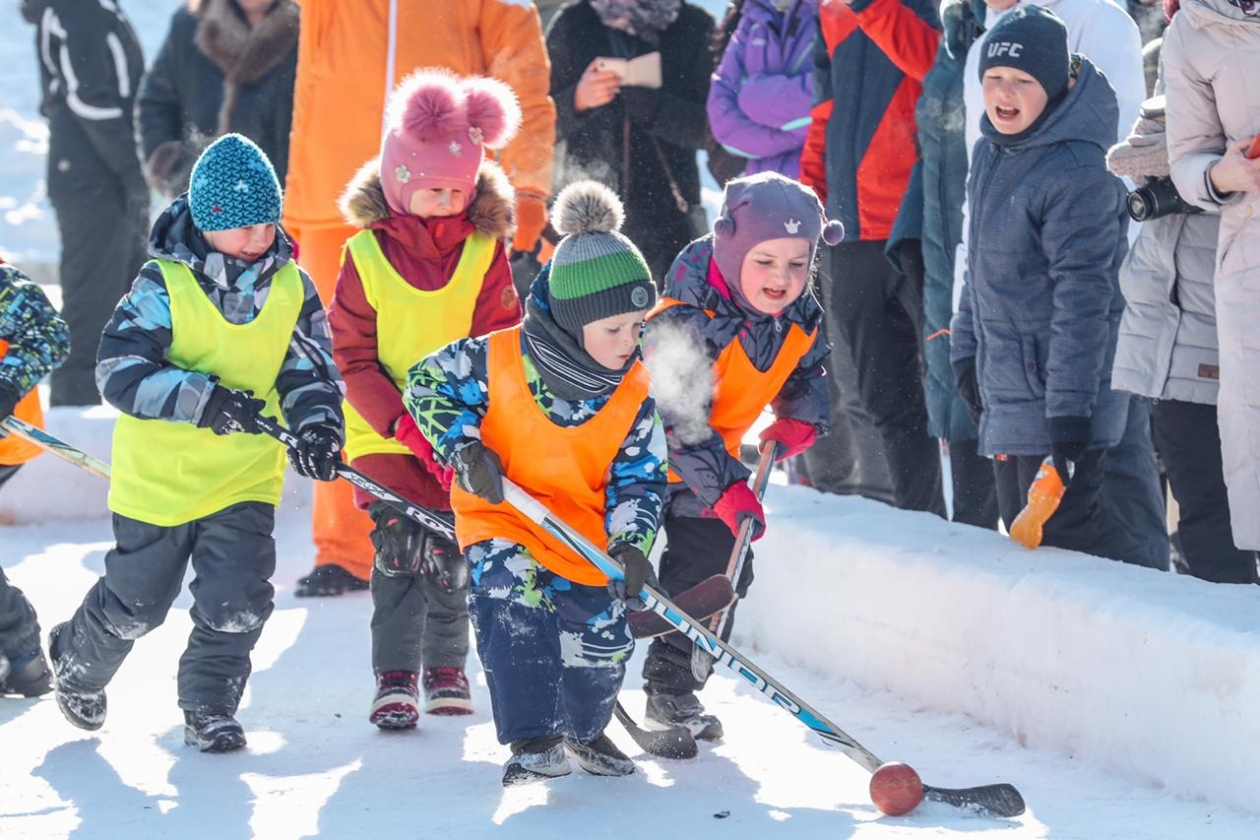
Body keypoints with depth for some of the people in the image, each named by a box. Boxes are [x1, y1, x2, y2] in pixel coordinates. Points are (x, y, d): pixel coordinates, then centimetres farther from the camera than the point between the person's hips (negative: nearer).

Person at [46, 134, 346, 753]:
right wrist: (206, 401, -31)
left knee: (237, 602, -11)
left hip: (247, 474, 2)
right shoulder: (164, 285, -15)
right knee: (135, 604, 10)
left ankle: (209, 706, 12)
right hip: (159, 471, -2)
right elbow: (120, 373, -21)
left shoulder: (291, 287, -3)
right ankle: (76, 663, 41)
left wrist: (316, 424, -21)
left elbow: (309, 369, 0)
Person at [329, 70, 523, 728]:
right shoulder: (366, 256, -4)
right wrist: (404, 424, -15)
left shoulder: (485, 252, -1)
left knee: (450, 552, 3)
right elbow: (351, 357, -4)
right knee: (398, 552, -7)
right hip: (385, 436, -1)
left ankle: (447, 666, 21)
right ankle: (395, 677, 1)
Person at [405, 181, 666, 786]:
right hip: (499, 515, -3)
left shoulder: (633, 392, -11)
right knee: (514, 606, -28)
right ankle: (531, 740, -25)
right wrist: (465, 448, -18)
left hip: (587, 527, 3)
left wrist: (630, 543, -20)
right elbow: (428, 383, -5)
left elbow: (639, 475, -4)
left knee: (602, 636, -1)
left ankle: (584, 730, 30)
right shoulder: (498, 360, -21)